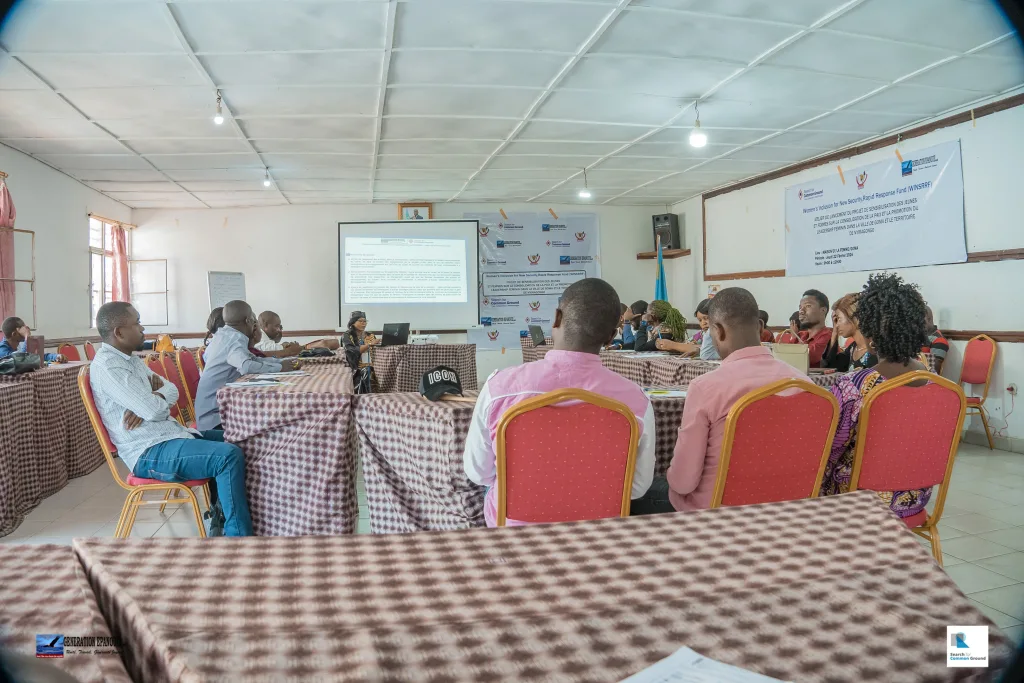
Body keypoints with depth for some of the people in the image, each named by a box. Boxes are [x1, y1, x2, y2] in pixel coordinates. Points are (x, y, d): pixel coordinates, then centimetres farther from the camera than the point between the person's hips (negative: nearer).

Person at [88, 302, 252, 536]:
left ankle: (223, 511, 16)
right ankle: (238, 535, -18)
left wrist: (153, 400, -10)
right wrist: (158, 400, 2)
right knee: (230, 456, -25)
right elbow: (154, 410, -22)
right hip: (149, 452, -10)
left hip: (168, 435, 10)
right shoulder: (106, 366, -15)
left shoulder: (131, 359, 15)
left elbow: (172, 391, 12)